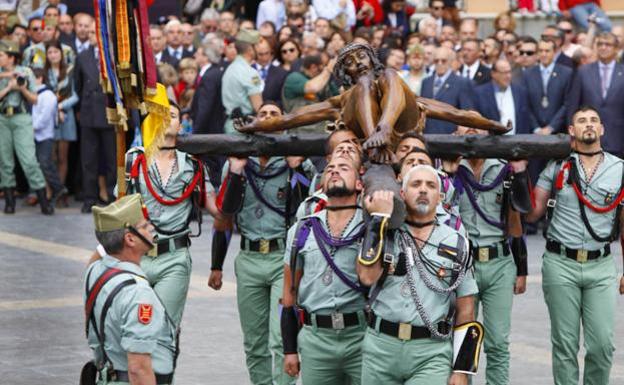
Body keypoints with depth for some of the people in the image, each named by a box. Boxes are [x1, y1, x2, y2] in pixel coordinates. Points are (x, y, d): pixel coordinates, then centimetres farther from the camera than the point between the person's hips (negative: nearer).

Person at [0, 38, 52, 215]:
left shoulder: (25, 72, 3)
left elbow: (34, 99, 4)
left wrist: (23, 89, -12)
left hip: (21, 118, -3)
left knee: (28, 159, -11)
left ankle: (43, 201, -9)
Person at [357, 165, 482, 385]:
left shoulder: (456, 245, 9)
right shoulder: (381, 233, 7)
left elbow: (465, 311, 9)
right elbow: (367, 276, -12)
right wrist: (379, 218, -8)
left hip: (431, 353, -1)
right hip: (380, 346, 1)